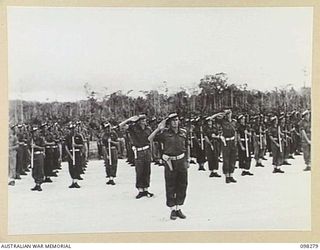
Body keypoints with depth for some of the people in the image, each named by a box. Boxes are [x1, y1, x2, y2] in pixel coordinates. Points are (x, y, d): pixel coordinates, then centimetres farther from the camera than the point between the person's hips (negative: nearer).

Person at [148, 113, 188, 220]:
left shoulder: (183, 132, 6)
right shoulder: (165, 133, -4)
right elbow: (150, 139, -11)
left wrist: (187, 161, 16)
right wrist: (158, 129, -18)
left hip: (181, 161, 3)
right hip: (170, 162, -3)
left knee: (182, 186, 7)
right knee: (170, 187, 2)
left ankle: (178, 208, 20)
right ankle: (172, 209, 14)